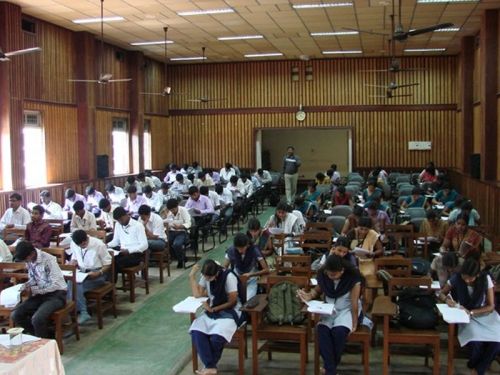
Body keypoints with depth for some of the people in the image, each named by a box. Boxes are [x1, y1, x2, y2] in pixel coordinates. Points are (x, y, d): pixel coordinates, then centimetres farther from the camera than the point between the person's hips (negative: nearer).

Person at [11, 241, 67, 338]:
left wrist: (33, 290, -21)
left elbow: (55, 285, -22)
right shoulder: (29, 261, 0)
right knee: (15, 315, -10)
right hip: (40, 294, 8)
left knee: (37, 319, -31)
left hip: (56, 295, -7)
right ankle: (40, 335, 7)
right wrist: (27, 285, -4)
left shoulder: (48, 260, -22)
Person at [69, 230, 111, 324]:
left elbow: (108, 264, -8)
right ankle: (83, 312, -27)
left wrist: (98, 273, -24)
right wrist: (72, 263, -7)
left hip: (96, 273, -5)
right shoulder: (73, 244, -1)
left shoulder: (99, 245, -14)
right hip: (81, 272, 5)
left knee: (77, 285, -30)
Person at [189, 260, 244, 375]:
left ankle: (210, 365, -4)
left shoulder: (229, 277, -18)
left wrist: (213, 309, -16)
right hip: (212, 310, 6)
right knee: (196, 332, -23)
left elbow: (232, 302, -15)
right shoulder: (206, 276, 0)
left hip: (231, 311, -6)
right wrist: (192, 275, -9)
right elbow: (197, 294, -3)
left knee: (216, 337, -31)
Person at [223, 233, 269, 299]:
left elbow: (266, 270, -18)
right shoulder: (231, 250, -13)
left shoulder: (255, 251, -19)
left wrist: (250, 275, -30)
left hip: (251, 281, -2)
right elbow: (224, 267, -1)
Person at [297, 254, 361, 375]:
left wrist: (354, 323, -14)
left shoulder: (353, 277, -22)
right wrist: (309, 296, -14)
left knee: (339, 331, -33)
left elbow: (354, 303, -17)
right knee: (321, 329, -29)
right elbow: (318, 290, 7)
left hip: (347, 309, -3)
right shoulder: (322, 274, -11)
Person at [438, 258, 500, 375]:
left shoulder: (486, 279, -16)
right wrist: (447, 299, -24)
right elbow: (441, 294, 0)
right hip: (465, 314, -1)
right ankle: (474, 365, 5)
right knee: (475, 340, -31)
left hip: (483, 313, 1)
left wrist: (471, 312, -28)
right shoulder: (456, 278, -15)